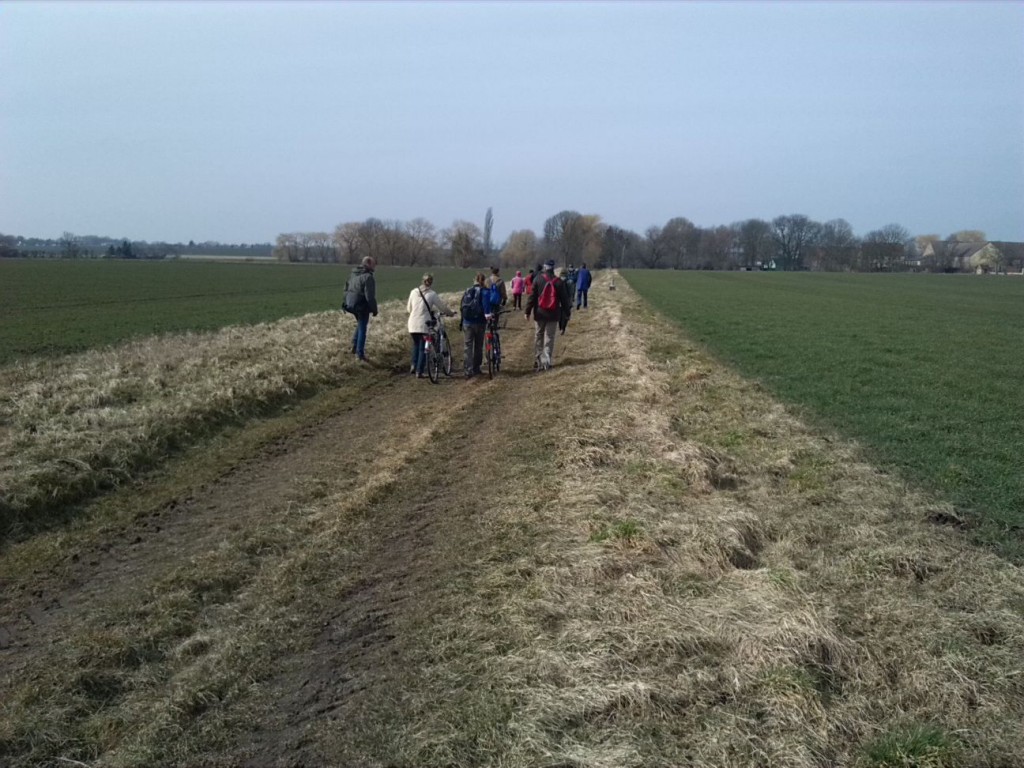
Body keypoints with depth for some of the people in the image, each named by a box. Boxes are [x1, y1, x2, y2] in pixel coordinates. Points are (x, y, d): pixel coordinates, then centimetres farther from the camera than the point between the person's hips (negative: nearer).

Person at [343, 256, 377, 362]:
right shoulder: (368, 277, -20)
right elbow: (370, 296, -21)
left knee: (360, 325, 28)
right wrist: (374, 309, -11)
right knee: (362, 329, 3)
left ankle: (354, 346, 28)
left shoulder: (353, 274, 7)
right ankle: (360, 354, 8)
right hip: (362, 306, -8)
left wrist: (347, 302, 24)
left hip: (351, 304, 8)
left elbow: (346, 289, 16)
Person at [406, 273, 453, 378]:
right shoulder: (432, 294, -7)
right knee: (423, 348, 3)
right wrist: (450, 313, 19)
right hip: (424, 325, -4)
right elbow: (442, 307, 1)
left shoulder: (414, 292, 4)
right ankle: (419, 372, 3)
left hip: (413, 324, 4)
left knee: (416, 344, 24)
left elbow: (409, 308, 13)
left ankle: (414, 366, 17)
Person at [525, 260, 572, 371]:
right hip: (553, 314, 0)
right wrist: (567, 313, 12)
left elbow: (531, 296, -4)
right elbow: (564, 299, 3)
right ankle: (546, 362, -2)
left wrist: (528, 311, 1)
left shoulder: (538, 279, -4)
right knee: (549, 338, 4)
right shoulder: (559, 282, -2)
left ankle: (537, 360, 16)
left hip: (540, 313, 0)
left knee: (539, 336, 14)